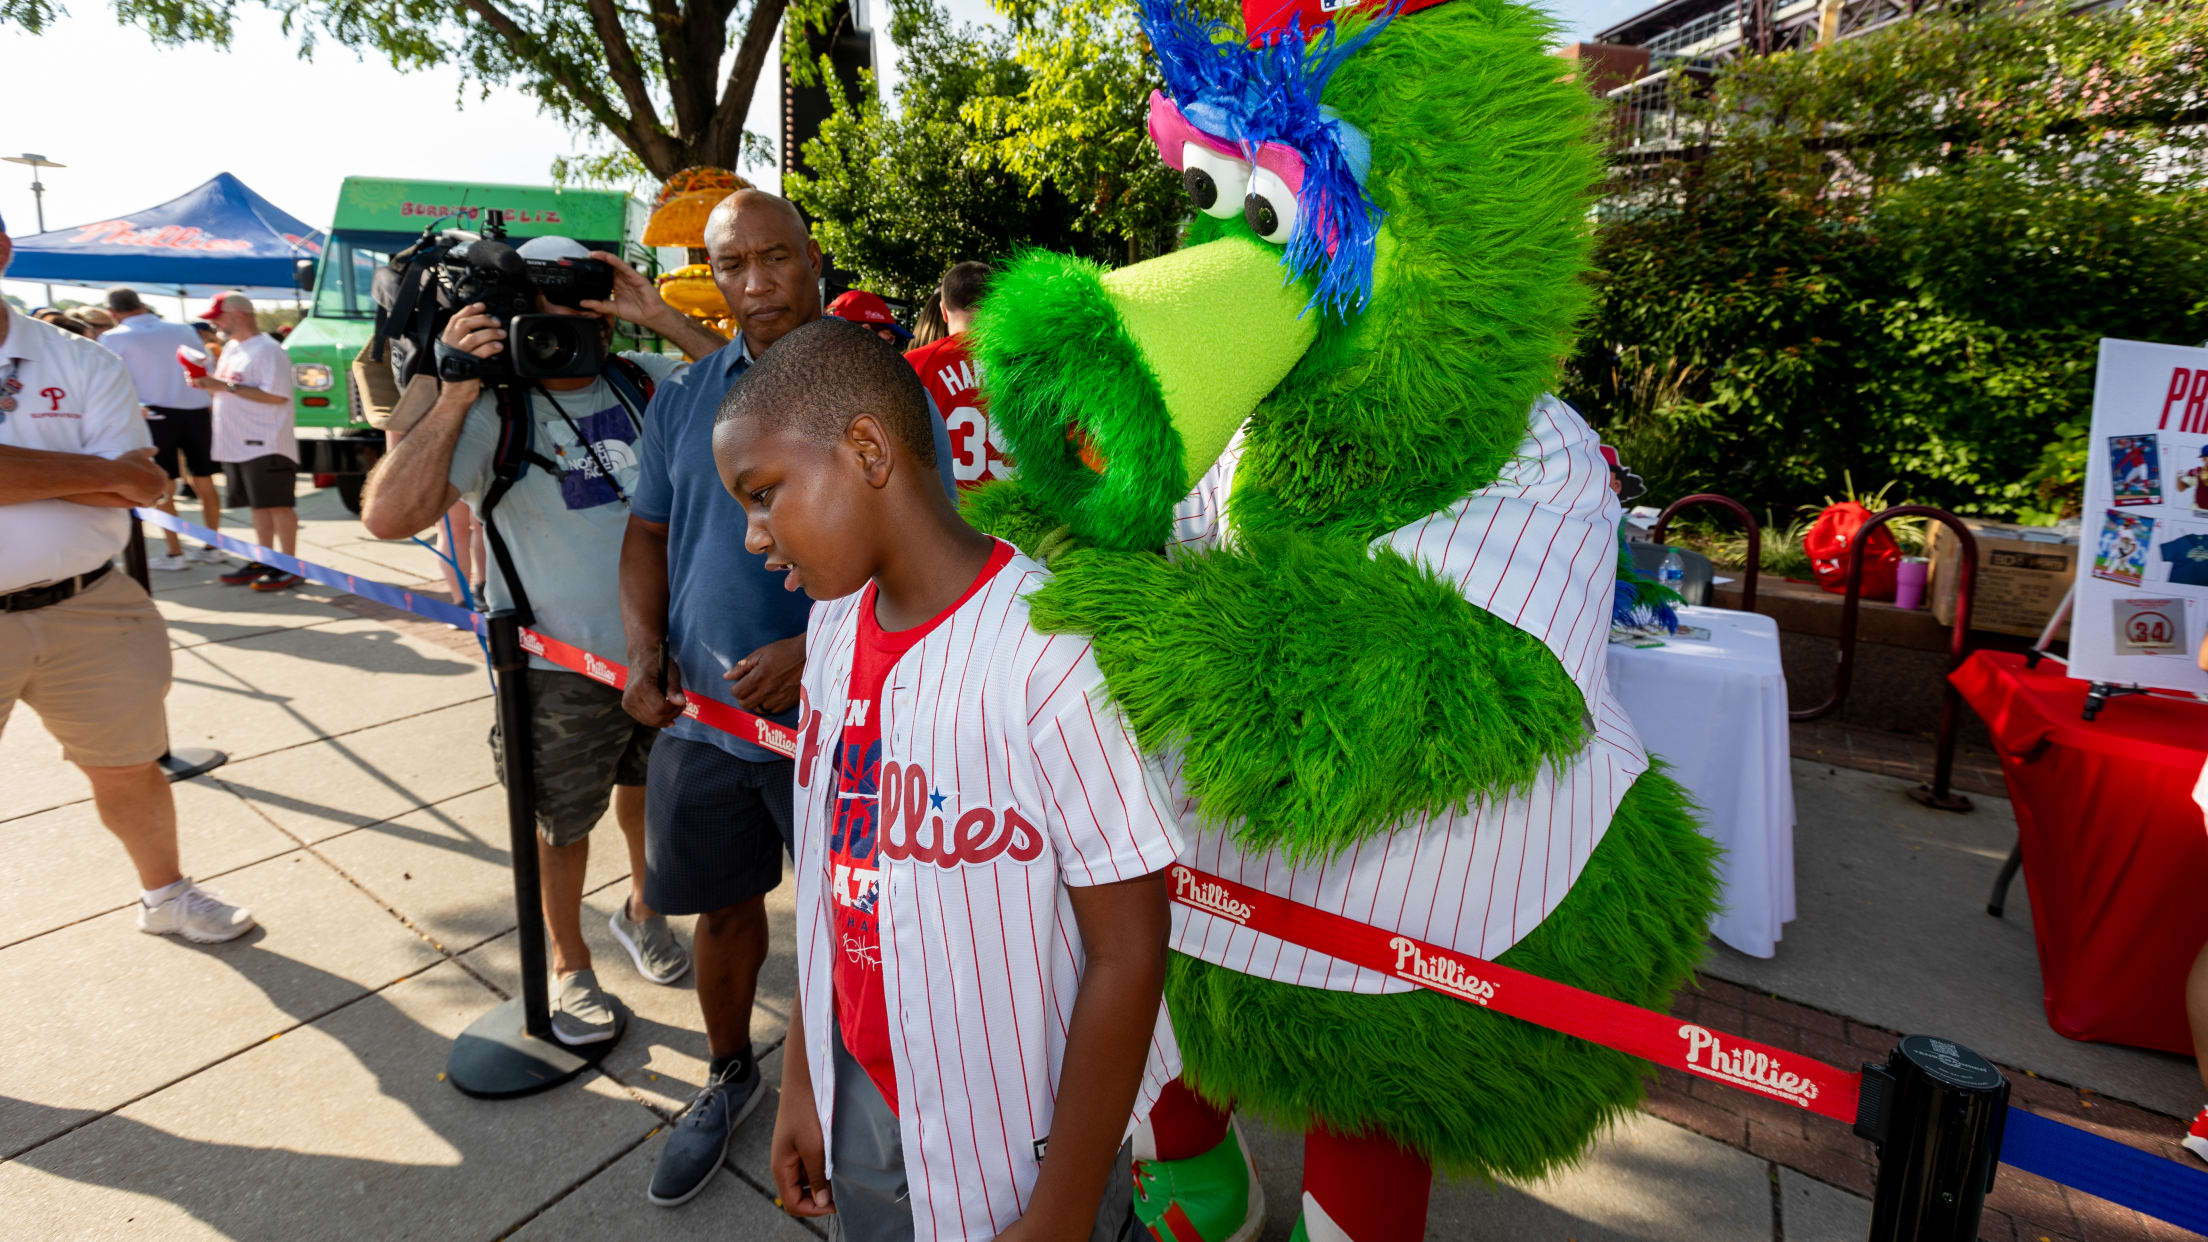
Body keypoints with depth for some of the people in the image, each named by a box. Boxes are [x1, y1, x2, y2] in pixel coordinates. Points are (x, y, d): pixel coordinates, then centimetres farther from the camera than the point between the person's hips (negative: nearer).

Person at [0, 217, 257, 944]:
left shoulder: (82, 362, 1)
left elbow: (142, 483, -10)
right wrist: (101, 472, -12)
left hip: (89, 611, 1)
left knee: (127, 770, 15)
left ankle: (166, 896, 35)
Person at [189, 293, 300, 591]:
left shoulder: (267, 350, -12)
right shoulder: (231, 348, 17)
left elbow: (276, 395, -21)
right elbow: (225, 387, 24)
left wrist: (227, 386, -19)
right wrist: (207, 382, 3)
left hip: (266, 444, -9)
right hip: (236, 444, 9)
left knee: (278, 504, -6)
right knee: (259, 505, 12)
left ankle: (289, 567, -2)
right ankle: (264, 562, 18)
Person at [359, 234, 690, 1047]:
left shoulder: (648, 379, 0)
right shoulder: (493, 412, -14)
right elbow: (387, 516, -24)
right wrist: (454, 395, -30)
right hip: (562, 665, -4)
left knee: (650, 791, 24)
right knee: (563, 823, 13)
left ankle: (643, 912, 51)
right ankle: (568, 967, 37)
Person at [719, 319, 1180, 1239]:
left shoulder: (1052, 651, -26)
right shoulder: (835, 620, -2)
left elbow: (1128, 954, -21)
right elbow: (832, 870, 6)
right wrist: (802, 1080, 11)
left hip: (1013, 1151, -6)